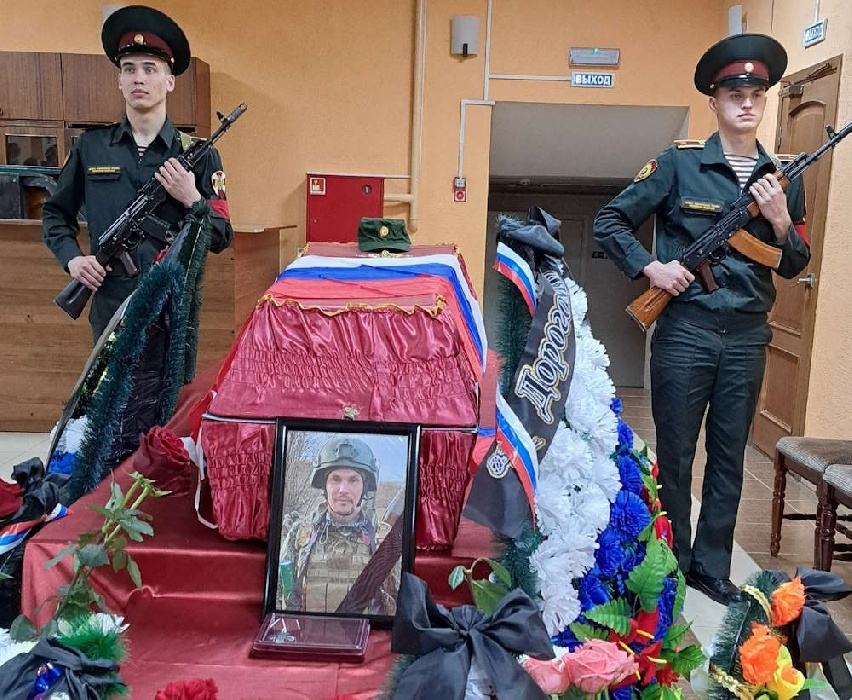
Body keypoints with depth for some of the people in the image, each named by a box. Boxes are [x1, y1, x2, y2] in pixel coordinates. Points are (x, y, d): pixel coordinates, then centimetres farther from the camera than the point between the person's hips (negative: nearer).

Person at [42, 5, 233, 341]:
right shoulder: (90, 147, 6)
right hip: (110, 307, 1)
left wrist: (192, 199, -14)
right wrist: (72, 258, -1)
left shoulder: (198, 154, 2)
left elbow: (221, 239, 2)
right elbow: (54, 214, 16)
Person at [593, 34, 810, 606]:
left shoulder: (783, 177, 9)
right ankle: (672, 563, 23)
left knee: (729, 457, 11)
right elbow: (611, 220, 0)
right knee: (675, 455, 6)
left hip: (747, 338, 4)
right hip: (685, 331, -3)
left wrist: (780, 221, -7)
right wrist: (650, 267, -11)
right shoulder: (680, 163, -3)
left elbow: (795, 265, 11)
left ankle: (712, 567, 25)